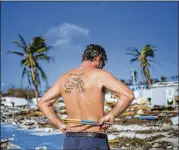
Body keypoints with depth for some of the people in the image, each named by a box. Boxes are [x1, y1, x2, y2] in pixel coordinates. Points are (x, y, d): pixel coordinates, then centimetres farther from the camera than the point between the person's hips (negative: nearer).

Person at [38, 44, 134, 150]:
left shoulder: (64, 78, 9)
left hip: (69, 141, 5)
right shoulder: (100, 75, -8)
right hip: (94, 141, -5)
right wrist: (111, 115, -9)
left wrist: (60, 124, 10)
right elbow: (128, 95, -18)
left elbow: (42, 103, 16)